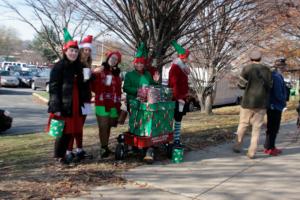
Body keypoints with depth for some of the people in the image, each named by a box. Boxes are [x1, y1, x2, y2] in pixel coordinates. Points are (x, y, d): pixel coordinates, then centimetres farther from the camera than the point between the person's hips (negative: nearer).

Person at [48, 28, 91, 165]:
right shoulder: (58, 67, -7)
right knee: (63, 131, -2)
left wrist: (85, 98, 13)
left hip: (75, 106, 7)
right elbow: (53, 88, -12)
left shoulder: (78, 67, 14)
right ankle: (59, 156, 14)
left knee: (71, 130, 10)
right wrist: (56, 107, -17)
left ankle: (64, 153, 24)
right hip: (62, 106, -7)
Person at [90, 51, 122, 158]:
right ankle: (104, 148, 0)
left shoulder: (117, 76, 15)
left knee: (109, 126, 8)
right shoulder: (99, 73, 2)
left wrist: (118, 106, 13)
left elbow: (118, 92, 15)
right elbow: (94, 87, -5)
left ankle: (106, 147, 18)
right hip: (101, 104, -4)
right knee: (103, 127, -6)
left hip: (113, 105, 4)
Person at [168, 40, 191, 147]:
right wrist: (178, 98, -24)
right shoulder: (175, 68, -14)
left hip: (182, 98, 10)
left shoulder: (183, 68, 15)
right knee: (174, 119, -6)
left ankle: (177, 139, 19)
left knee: (179, 119, 12)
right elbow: (174, 84, -21)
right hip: (176, 99, -9)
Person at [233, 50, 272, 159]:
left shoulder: (247, 68, -7)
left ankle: (237, 146, 22)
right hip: (262, 103, 2)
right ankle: (252, 152, 3)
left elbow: (241, 85, -5)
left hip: (248, 101, -2)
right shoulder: (267, 70, 2)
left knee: (243, 124, 13)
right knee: (257, 127, 5)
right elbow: (269, 86, 6)